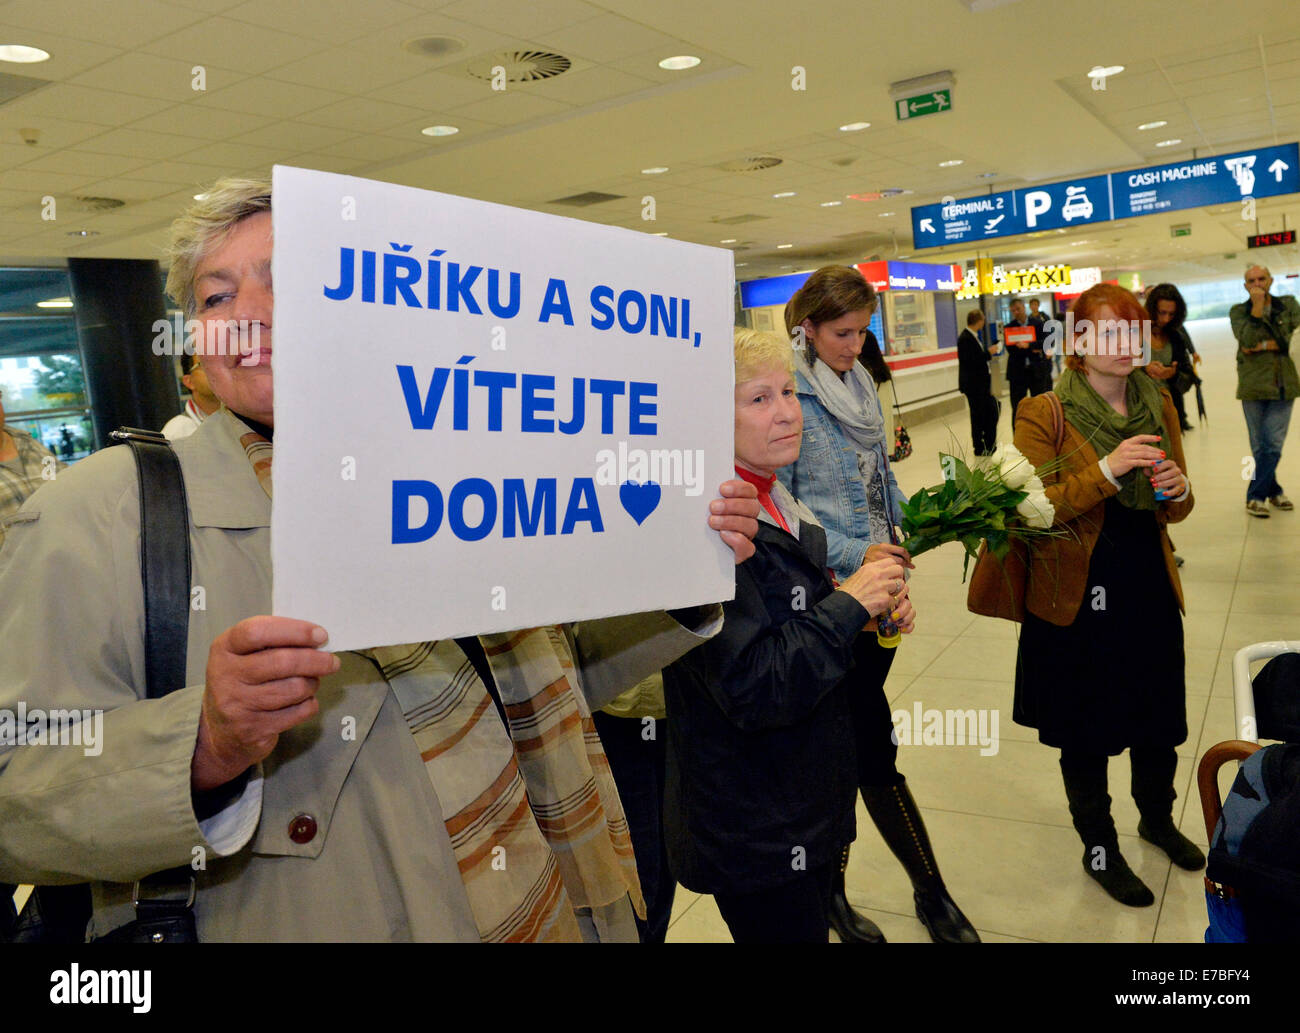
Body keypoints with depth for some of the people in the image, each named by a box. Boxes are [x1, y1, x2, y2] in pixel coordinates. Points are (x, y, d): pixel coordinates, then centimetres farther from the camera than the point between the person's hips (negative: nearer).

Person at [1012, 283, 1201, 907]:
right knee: (1086, 733, 9)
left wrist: (1177, 490, -12)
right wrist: (1106, 471, -26)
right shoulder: (1043, 414, -11)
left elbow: (1174, 512, 11)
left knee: (1159, 720, 18)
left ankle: (1157, 818, 47)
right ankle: (1099, 849, 32)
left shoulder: (1158, 403, 6)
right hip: (1078, 600, -5)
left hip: (1151, 591, 5)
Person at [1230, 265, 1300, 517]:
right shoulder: (1238, 311, 4)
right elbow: (1247, 340, -13)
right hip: (1254, 387, -1)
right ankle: (1273, 491, 15)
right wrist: (1257, 306, -15)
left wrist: (1265, 345, -11)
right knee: (1260, 446, 3)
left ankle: (1256, 496, 7)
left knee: (1273, 444, -2)